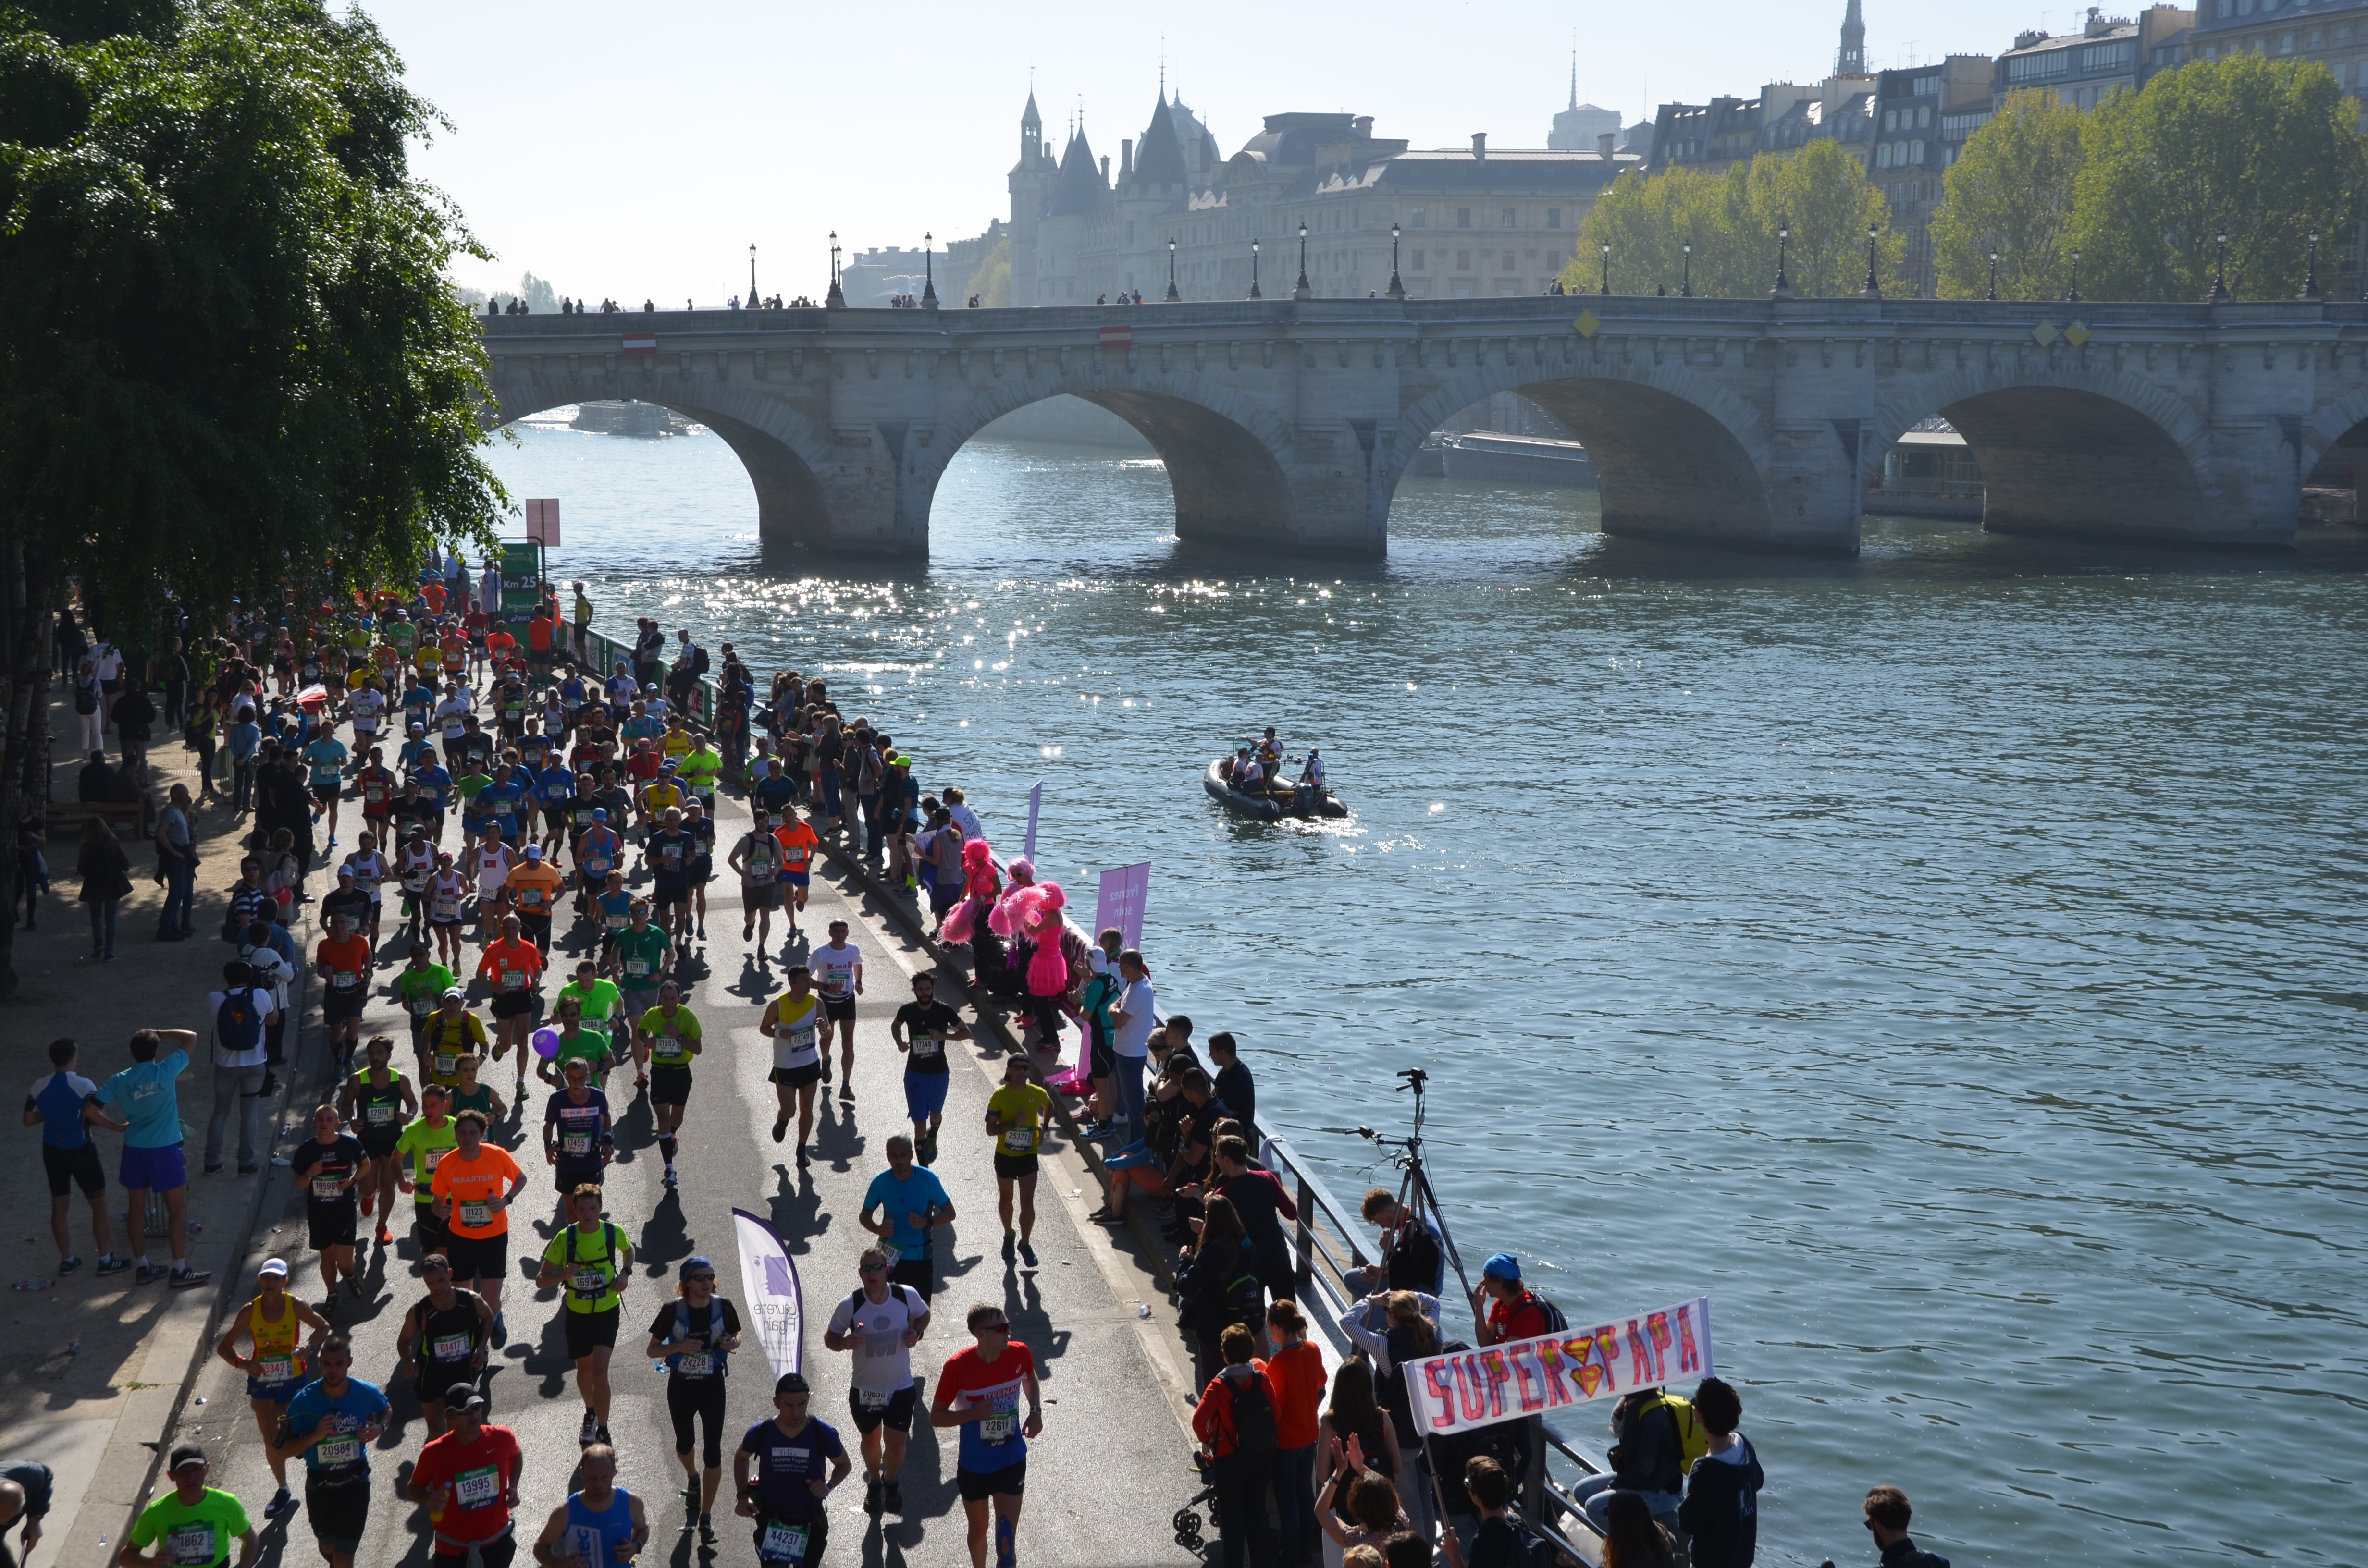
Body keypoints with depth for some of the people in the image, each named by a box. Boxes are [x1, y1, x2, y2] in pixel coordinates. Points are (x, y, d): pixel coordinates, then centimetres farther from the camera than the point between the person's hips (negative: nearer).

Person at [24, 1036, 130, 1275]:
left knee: (59, 1205, 15)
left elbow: (29, 1120, 1)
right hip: (80, 1150, -5)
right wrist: (119, 1127, -24)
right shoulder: (84, 1085, -18)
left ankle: (67, 1260, 23)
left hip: (53, 1151, 5)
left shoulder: (39, 1087, -4)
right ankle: (105, 1260, 11)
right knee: (99, 1203, 7)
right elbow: (92, 1113, -34)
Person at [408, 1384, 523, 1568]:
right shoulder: (434, 1453, -22)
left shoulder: (502, 1438, -15)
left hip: (497, 1541, 2)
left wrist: (513, 1486, -5)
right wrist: (429, 1499, -25)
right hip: (453, 1549, -2)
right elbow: (415, 1487, -4)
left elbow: (516, 1457, 11)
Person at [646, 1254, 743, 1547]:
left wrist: (731, 1343, -16)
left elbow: (736, 1336, 8)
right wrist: (680, 1346, -25)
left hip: (713, 1386, 0)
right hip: (681, 1387, 0)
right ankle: (692, 1477, 54)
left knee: (713, 1451, -4)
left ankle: (706, 1518, 6)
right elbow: (651, 1350, -7)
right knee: (685, 1444, 18)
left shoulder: (723, 1308, -9)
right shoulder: (673, 1311, -13)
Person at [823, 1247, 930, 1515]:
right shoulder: (850, 1306, -19)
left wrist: (916, 1332, -14)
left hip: (901, 1387, 0)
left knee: (896, 1446, 2)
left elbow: (923, 1314, 7)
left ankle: (891, 1483, 35)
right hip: (864, 1389, 0)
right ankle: (874, 1483, 48)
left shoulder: (907, 1296, -15)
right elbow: (829, 1338, -6)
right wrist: (844, 1343, -30)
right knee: (871, 1442, 18)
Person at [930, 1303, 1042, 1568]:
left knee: (1006, 1538, -2)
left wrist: (1036, 1411, -4)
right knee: (978, 1529, 20)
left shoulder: (1020, 1355, -14)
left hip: (1012, 1463, 1)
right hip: (974, 1466, -1)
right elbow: (936, 1417, -12)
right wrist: (973, 1413, -27)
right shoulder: (958, 1367, -22)